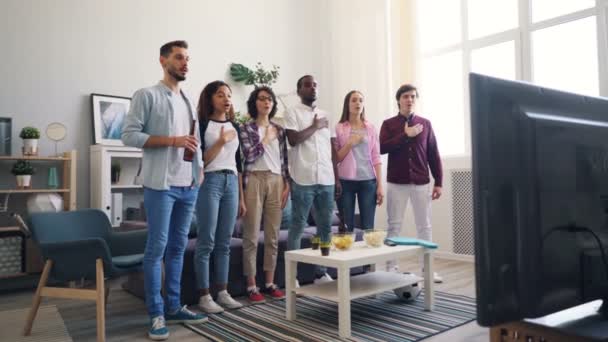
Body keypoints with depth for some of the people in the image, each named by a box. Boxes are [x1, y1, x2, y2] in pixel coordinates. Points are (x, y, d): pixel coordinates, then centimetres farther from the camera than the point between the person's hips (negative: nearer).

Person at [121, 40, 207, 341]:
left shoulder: (188, 101, 19)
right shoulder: (146, 95, -2)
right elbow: (129, 135, -10)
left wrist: (200, 170, 11)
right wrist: (172, 140, -15)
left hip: (188, 186, 7)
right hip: (161, 185, -7)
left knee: (178, 247, 11)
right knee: (157, 248, -2)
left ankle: (173, 307, 21)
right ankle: (156, 314, 8)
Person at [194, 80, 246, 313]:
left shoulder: (234, 126, 15)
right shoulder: (202, 124, -2)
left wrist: (241, 197, 14)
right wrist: (221, 142, -18)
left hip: (231, 183, 6)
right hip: (209, 182, -5)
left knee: (224, 242, 8)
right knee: (206, 242, -3)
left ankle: (223, 293, 16)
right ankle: (204, 296, 6)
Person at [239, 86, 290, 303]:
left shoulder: (279, 130, 14)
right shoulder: (246, 128, 2)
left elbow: (284, 160, 13)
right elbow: (249, 156, -12)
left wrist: (286, 185, 6)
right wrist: (266, 139, -3)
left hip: (276, 182, 4)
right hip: (255, 181, -4)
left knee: (273, 236, 7)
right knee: (251, 235, -2)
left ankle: (269, 283, 17)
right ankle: (251, 286, 7)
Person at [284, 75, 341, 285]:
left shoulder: (325, 115, 18)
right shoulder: (293, 112, 1)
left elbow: (332, 149, 16)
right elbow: (293, 139, -15)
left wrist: (337, 179, 11)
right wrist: (315, 126, -4)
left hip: (326, 180, 6)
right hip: (303, 180, -5)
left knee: (325, 227, 9)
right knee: (298, 227, 0)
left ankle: (322, 273, 19)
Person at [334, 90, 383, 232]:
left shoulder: (370, 128, 9)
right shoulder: (339, 128, 3)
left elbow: (376, 158, 6)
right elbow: (336, 158, 3)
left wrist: (380, 185, 1)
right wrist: (350, 144, -10)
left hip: (368, 181, 2)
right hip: (345, 181, -1)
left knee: (368, 227, 0)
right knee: (347, 227, 1)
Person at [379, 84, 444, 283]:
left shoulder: (425, 124, 9)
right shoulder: (388, 124, 4)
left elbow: (433, 154, 7)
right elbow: (382, 148, -11)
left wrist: (438, 182, 3)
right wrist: (405, 135, -15)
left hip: (421, 182, 2)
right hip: (396, 182, -1)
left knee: (424, 226, 6)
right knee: (394, 225, 4)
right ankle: (391, 267, 12)